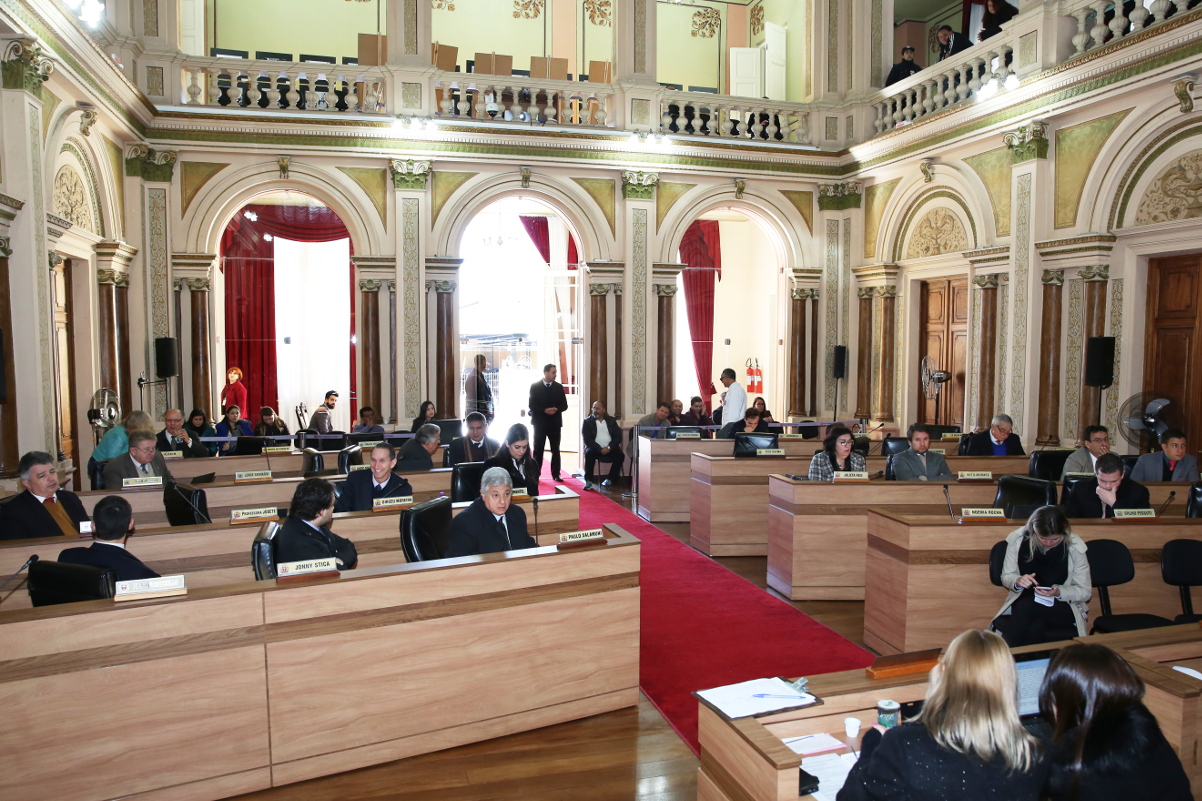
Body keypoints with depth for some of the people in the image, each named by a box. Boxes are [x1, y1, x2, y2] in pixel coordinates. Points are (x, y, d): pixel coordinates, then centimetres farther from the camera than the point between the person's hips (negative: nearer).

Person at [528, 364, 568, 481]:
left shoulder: (559, 387, 5)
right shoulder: (535, 386, -2)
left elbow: (564, 405, 4)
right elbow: (532, 405, -6)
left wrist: (556, 409, -16)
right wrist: (545, 410, -19)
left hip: (555, 423, 2)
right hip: (540, 422, -2)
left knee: (555, 450, 6)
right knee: (538, 450, 2)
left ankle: (556, 474, 12)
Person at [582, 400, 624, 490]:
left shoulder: (611, 421, 11)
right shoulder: (587, 421, 4)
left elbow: (618, 436, 4)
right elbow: (587, 439, -6)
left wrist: (609, 447, -14)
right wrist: (600, 449, -19)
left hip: (610, 448, 2)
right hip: (595, 448, -2)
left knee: (620, 456, -25)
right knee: (589, 454, -33)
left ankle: (610, 479, -9)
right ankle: (588, 481, -25)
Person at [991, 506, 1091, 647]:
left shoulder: (1075, 547, -10)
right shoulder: (1017, 539, -8)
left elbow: (1085, 591, -2)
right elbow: (1006, 577, 3)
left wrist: (1059, 592, -21)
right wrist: (1017, 581, -21)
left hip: (1063, 607, 0)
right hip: (1022, 603, 1)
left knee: (1027, 605, -34)